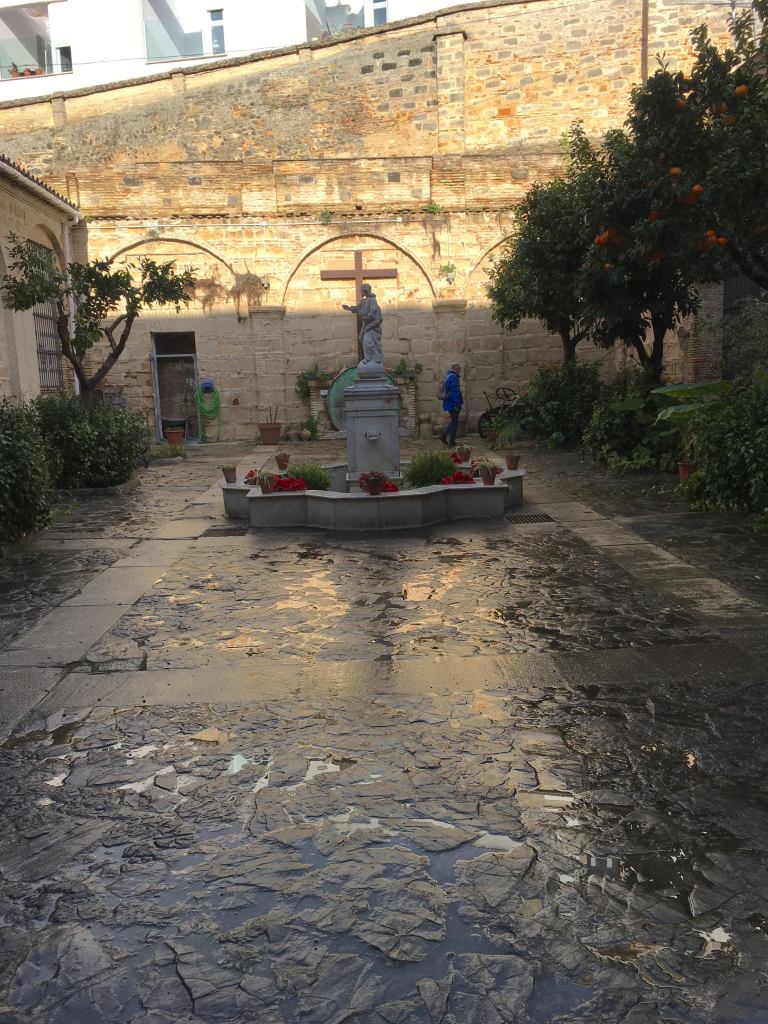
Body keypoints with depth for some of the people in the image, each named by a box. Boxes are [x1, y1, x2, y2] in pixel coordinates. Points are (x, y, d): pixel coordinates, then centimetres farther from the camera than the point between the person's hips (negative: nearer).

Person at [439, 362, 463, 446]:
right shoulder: (453, 377, -17)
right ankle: (452, 442, 4)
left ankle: (443, 434, 11)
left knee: (453, 420, 19)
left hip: (448, 403, 10)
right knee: (454, 422, -1)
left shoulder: (447, 376, 15)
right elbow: (454, 392, -23)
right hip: (453, 404, -10)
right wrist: (456, 404, -22)